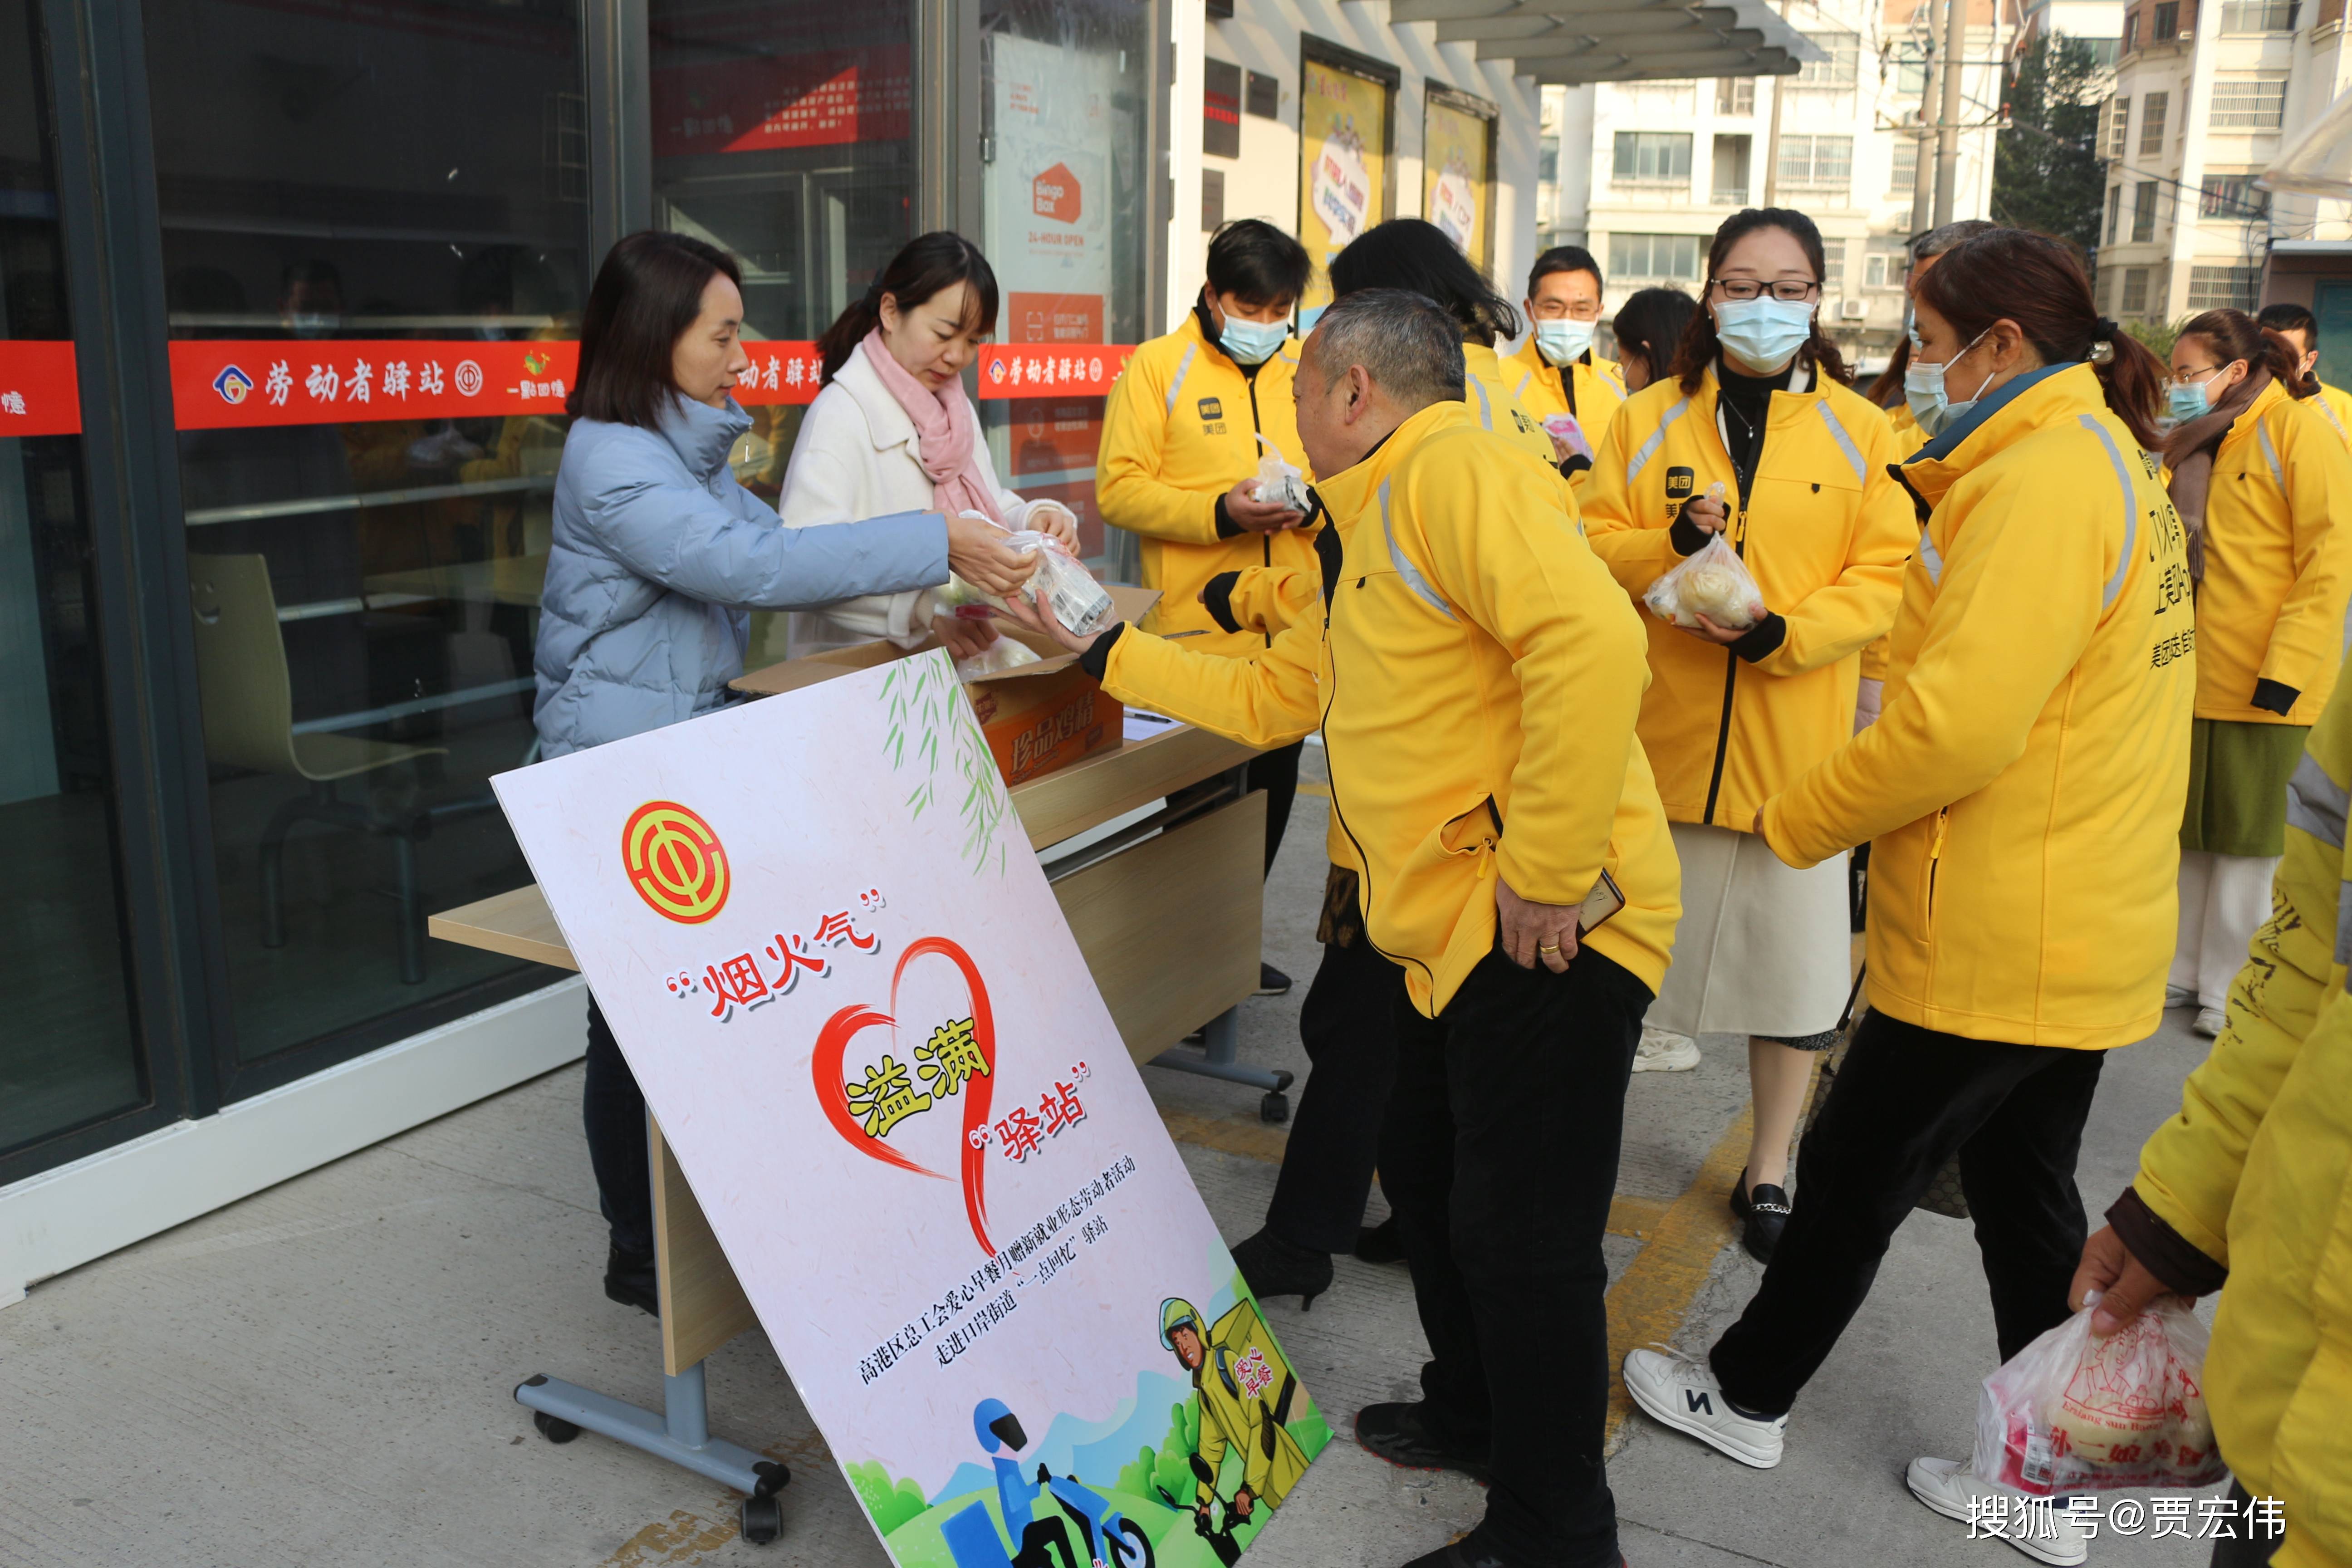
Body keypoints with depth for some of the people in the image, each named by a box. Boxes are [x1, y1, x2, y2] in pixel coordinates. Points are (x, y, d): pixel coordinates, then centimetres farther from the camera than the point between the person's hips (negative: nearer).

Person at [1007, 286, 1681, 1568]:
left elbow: (1594, 640, -29)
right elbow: (1272, 695, 28)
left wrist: (1543, 871, -25)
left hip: (1547, 936, -10)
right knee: (1427, 1179, 21)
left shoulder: (1456, 469, -14)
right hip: (1455, 936, 10)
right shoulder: (1376, 532, 22)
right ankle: (1471, 1417, 43)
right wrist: (1104, 649, 29)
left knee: (1519, 1234, 0)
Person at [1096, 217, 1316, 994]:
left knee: (1274, 783, 13)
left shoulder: (1304, 371, 11)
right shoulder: (1157, 367, -2)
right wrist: (1219, 513, -21)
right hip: (1196, 629, -5)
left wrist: (1310, 504, -10)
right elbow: (1118, 488, -9)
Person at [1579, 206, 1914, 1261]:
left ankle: (1768, 1168, 28)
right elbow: (1592, 544, 2)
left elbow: (1887, 574, -3)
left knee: (1792, 961, 9)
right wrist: (1673, 544, -18)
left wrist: (1785, 632, -19)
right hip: (1660, 736, 0)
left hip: (1796, 743, 0)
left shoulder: (1858, 430, 3)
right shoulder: (1649, 419, 6)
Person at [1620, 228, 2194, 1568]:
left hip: (1998, 939, -9)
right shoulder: (2113, 461, 12)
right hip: (2088, 927, 9)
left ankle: (1747, 1396, 28)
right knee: (2028, 1190, 18)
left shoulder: (2040, 478, -21)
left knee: (1856, 1172, 8)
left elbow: (1956, 720, -28)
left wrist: (1799, 821, -14)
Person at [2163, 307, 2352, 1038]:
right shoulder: (2194, 444, 10)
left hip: (2265, 681, -6)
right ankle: (2178, 970, 25)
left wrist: (2285, 670, -17)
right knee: (2188, 832, 13)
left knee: (2246, 838, 4)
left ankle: (2225, 987, 16)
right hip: (2192, 674, 6)